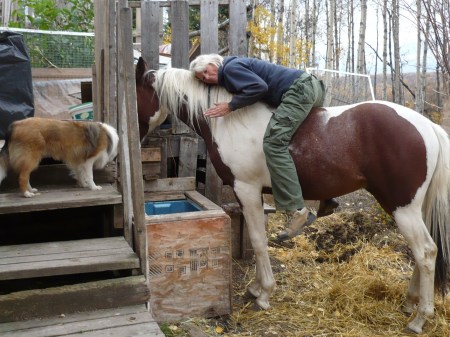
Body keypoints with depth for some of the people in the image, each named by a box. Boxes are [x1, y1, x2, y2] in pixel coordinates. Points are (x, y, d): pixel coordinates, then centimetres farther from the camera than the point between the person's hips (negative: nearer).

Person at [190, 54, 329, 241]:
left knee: (273, 142, -22)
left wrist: (230, 106, -14)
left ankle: (296, 210, -26)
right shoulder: (228, 78, 23)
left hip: (299, 89, -11)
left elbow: (259, 87, -20)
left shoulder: (231, 67, -7)